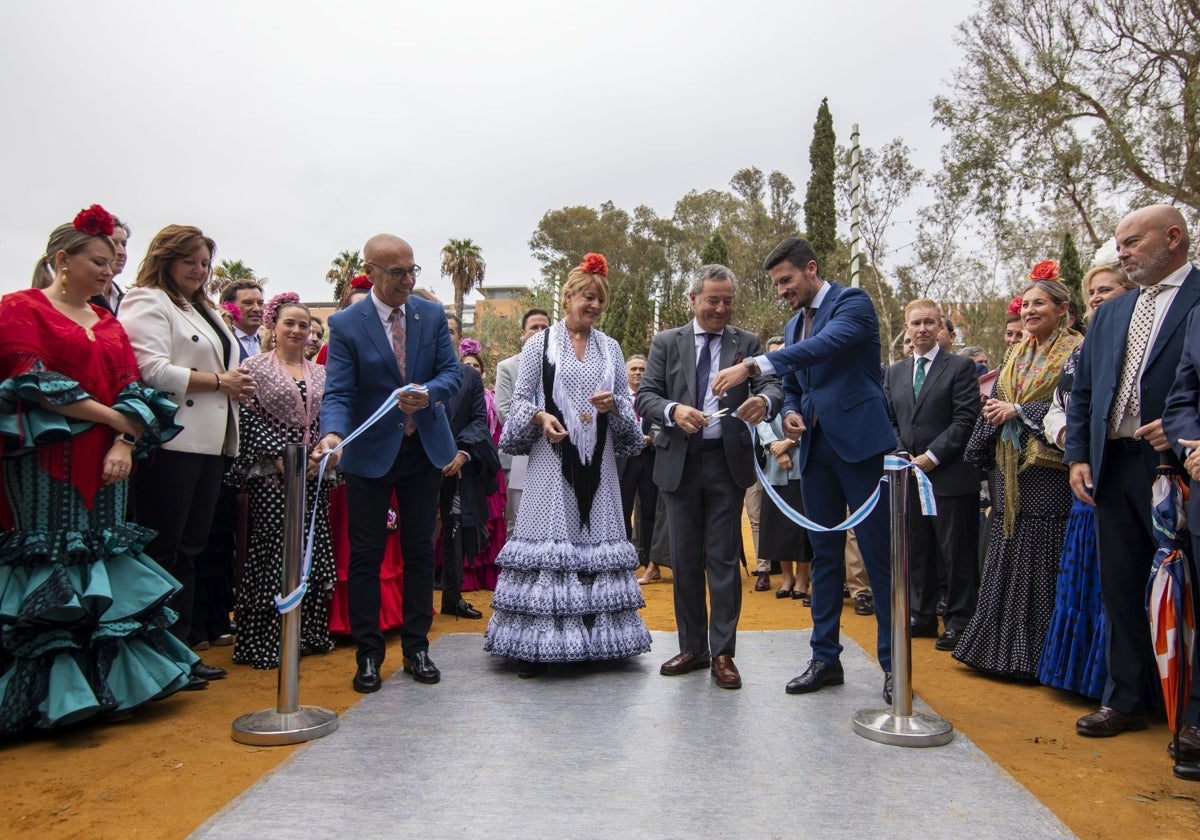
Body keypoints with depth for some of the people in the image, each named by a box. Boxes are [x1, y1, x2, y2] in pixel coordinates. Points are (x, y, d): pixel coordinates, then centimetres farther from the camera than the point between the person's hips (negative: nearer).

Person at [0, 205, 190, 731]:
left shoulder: (108, 323, 17)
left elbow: (132, 389, 9)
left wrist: (125, 444, -8)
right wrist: (111, 417, -10)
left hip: (105, 465, 6)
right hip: (46, 464, -6)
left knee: (100, 568, 7)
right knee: (51, 574, -3)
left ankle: (105, 687, 15)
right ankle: (51, 700, 7)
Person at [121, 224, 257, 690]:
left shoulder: (204, 309, 24)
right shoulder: (147, 302, -3)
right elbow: (153, 370, -17)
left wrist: (237, 384, 10)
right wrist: (217, 381, -12)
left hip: (208, 442, 9)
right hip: (170, 443, -9)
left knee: (190, 549, 12)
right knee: (163, 551, -3)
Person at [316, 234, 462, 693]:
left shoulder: (433, 315, 0)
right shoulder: (345, 323, -9)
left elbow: (452, 372, -1)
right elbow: (338, 392, -14)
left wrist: (429, 392, -24)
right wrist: (333, 433, -34)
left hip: (424, 449, 3)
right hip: (370, 452, -3)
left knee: (419, 551, 11)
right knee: (366, 555, 3)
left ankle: (416, 648, 23)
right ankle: (368, 654, 17)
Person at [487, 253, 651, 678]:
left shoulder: (610, 348, 14)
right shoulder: (540, 344, 5)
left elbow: (628, 405, 16)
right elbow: (520, 400, 3)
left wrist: (614, 405, -6)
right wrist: (540, 416, -16)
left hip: (597, 461, 4)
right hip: (552, 458, -3)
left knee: (595, 536, 4)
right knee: (549, 539, -5)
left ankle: (591, 636, 13)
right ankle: (535, 644, 2)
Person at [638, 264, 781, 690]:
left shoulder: (748, 344, 5)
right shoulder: (666, 343, 6)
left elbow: (773, 385, -8)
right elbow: (644, 396, 0)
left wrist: (764, 399, -32)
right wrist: (673, 410, -21)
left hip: (727, 462, -1)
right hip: (679, 462, 2)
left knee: (723, 559, 2)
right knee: (685, 559, 9)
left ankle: (723, 653, 11)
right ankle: (692, 647, 23)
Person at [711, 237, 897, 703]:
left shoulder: (853, 302, -5)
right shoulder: (794, 325, 18)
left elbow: (826, 345, -26)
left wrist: (752, 364, -33)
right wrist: (790, 412, 0)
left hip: (860, 442, -7)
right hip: (816, 449, 7)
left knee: (878, 555, -1)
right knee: (825, 554, 10)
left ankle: (893, 663, 10)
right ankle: (825, 658, 19)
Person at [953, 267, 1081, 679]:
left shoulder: (1076, 352, -4)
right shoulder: (1015, 355, 17)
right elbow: (993, 405, 17)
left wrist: (1018, 411, -14)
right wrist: (986, 434, 3)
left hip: (1049, 471, -6)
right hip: (1010, 470, 7)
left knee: (1043, 562, -4)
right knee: (1007, 560, 9)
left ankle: (1039, 656, 7)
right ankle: (1003, 651, 19)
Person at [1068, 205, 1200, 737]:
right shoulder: (1111, 314, 17)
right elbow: (1082, 390, 16)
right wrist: (1078, 456, 8)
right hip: (1113, 469, 6)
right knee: (1119, 589, 12)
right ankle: (1125, 700, 24)